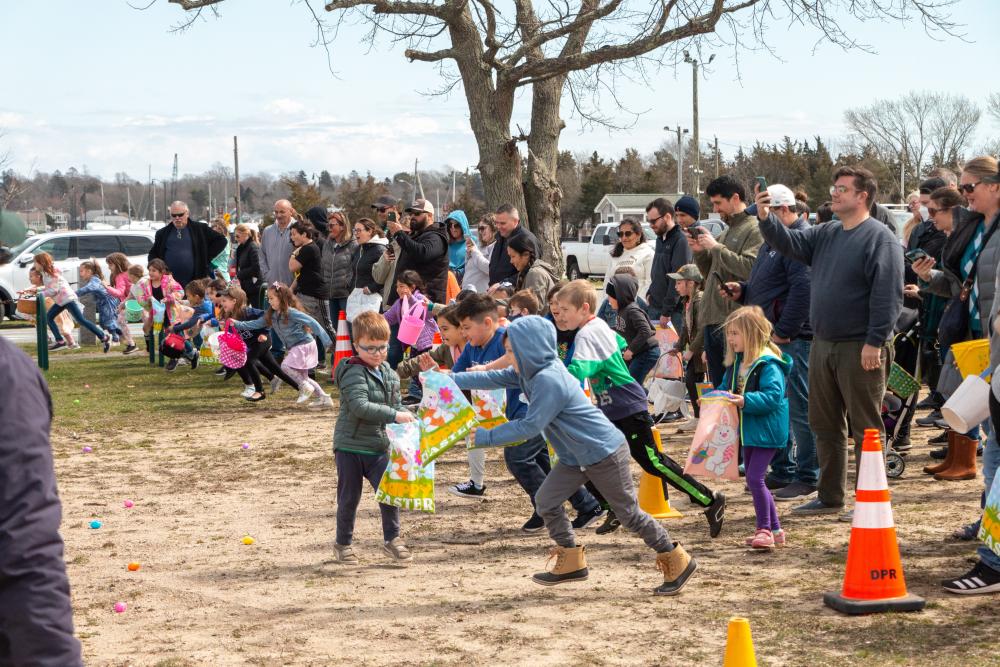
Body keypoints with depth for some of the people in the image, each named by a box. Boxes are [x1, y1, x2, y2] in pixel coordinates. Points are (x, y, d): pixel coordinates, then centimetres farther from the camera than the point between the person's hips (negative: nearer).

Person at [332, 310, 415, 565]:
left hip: (378, 446, 5)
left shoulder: (389, 374, 8)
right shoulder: (354, 373, -15)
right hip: (350, 447, -5)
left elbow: (396, 405, 18)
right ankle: (343, 542, 22)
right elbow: (360, 406, -28)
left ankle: (391, 539, 16)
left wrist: (411, 419, -2)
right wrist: (394, 415, -31)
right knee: (349, 497, 6)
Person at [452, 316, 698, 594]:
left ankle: (678, 561, 15)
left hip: (605, 453, -9)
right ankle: (571, 563, 17)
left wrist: (486, 436, -21)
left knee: (629, 513, 1)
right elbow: (494, 378, 9)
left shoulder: (549, 381, -28)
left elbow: (530, 427, -27)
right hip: (576, 456, 9)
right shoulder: (531, 372, 1)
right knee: (546, 500, 5)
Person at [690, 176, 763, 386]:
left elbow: (749, 268, -21)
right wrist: (700, 252, 8)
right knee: (718, 385, 12)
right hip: (713, 319, 9)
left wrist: (715, 247, -14)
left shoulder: (754, 230, -6)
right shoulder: (726, 232, 21)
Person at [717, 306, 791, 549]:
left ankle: (765, 529, -3)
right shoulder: (736, 362, 9)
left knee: (755, 478, -13)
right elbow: (726, 387, 20)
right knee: (753, 480, 14)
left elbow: (773, 396, -27)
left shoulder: (768, 364, -19)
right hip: (749, 430, 10)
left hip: (766, 431, -10)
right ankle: (774, 529, 24)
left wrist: (746, 401, -34)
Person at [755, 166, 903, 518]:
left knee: (865, 427, -1)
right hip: (822, 345, 8)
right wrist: (765, 218, -13)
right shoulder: (825, 234, 13)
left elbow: (888, 295, -17)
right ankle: (829, 496, 25)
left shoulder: (880, 238, -11)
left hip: (860, 350, -8)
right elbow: (788, 242, 5)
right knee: (825, 424, 14)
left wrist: (875, 342, -21)